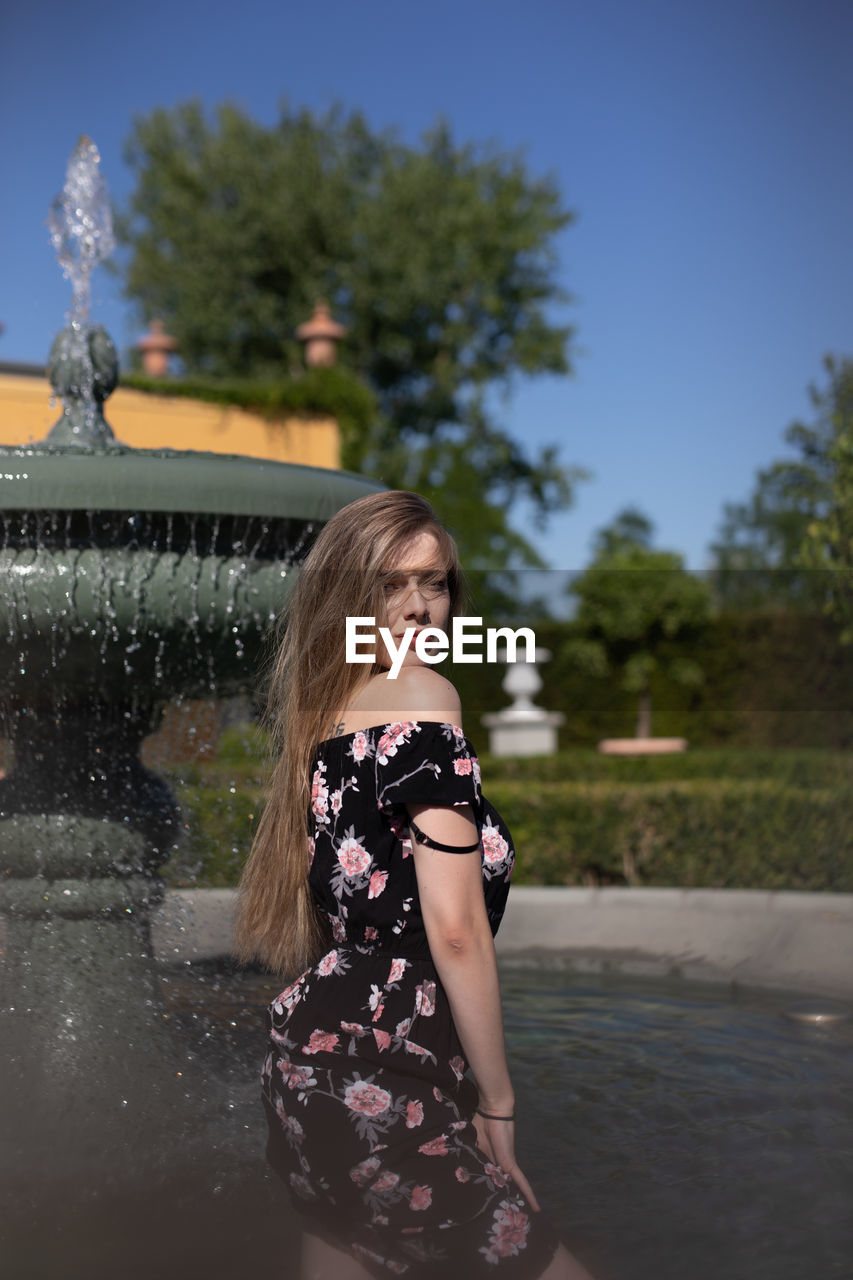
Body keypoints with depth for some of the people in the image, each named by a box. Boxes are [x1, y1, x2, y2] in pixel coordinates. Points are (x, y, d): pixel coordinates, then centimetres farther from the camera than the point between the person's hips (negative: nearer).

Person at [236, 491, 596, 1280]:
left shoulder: (322, 713, 13)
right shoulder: (423, 694, -11)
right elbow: (456, 929, -16)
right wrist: (498, 1110, -9)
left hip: (312, 1061, 9)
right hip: (380, 1093, -9)